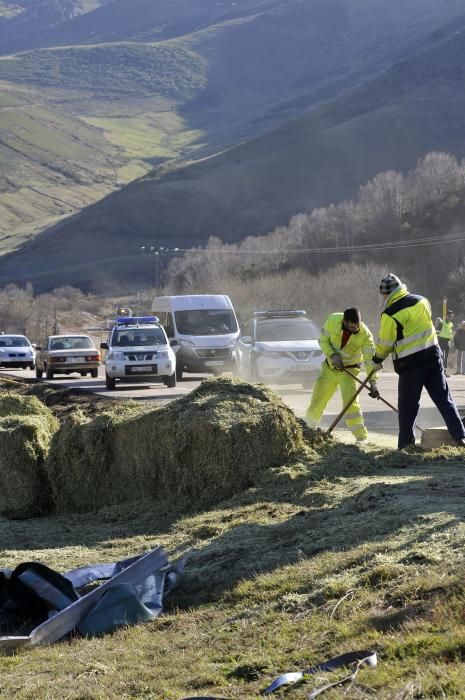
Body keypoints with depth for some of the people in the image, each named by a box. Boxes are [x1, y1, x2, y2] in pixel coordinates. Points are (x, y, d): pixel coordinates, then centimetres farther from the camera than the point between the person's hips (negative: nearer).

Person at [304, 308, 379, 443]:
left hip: (349, 370, -3)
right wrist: (332, 355, -23)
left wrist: (373, 381, -35)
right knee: (317, 400, 11)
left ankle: (361, 437, -12)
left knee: (351, 402, -18)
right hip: (330, 367, 3)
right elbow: (323, 340, -6)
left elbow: (370, 359, -27)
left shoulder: (365, 334, -25)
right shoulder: (332, 320, -20)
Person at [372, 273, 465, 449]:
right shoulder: (422, 301, 5)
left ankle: (406, 443, 9)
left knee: (408, 405, 6)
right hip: (433, 354, 5)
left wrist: (377, 360, 14)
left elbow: (385, 343, -4)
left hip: (410, 362, -5)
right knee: (444, 398, 7)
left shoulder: (390, 314, -11)